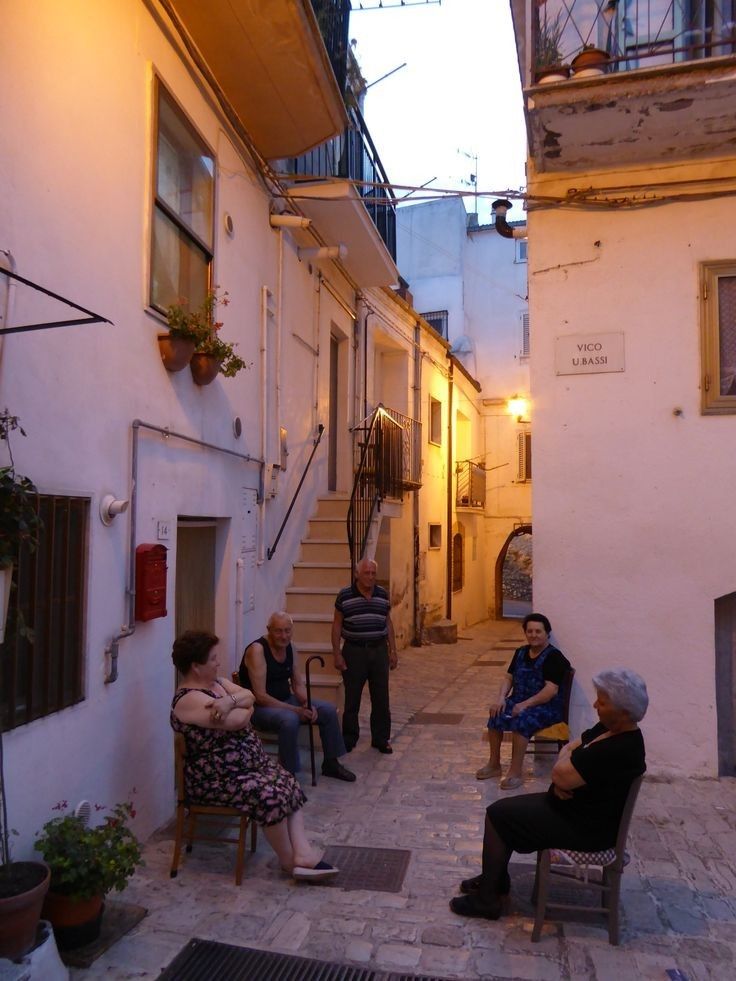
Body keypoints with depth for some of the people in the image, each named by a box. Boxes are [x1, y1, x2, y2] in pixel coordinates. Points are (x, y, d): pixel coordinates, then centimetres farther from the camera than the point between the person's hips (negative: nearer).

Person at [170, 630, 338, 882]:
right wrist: (243, 705, -4)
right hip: (216, 777, -10)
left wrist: (230, 701, -24)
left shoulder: (215, 681, 10)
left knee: (290, 786, -4)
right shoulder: (189, 700, -22)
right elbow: (238, 720, -27)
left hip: (249, 762, 10)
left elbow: (249, 696, -2)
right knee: (270, 796, -26)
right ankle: (289, 860, -7)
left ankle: (303, 852, -11)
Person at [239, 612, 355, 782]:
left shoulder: (290, 648, 2)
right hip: (260, 707, -8)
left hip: (286, 700, 8)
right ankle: (288, 774, -19)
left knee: (329, 710, -1)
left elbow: (299, 684, 5)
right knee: (290, 719, -37)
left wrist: (307, 704, -17)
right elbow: (260, 696, -26)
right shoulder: (257, 650, -22)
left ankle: (330, 764, 16)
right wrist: (295, 709, -28)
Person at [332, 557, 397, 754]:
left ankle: (381, 739, 21)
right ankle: (349, 739, 23)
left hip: (379, 650, 3)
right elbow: (337, 625, -2)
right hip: (354, 651, -3)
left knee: (381, 699, 8)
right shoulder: (344, 596, -6)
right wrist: (337, 654, -6)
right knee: (352, 699, 7)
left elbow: (388, 623, 11)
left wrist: (393, 651, 8)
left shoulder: (382, 594, 4)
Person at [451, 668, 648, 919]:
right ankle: (494, 880, 26)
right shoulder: (611, 728, -1)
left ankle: (487, 899, 7)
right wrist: (562, 779, -14)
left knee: (497, 816, -6)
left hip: (585, 826, -10)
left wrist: (568, 756, -9)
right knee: (502, 809, 11)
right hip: (575, 806, 10)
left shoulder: (618, 751, -32)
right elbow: (570, 748, 6)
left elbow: (561, 773, -31)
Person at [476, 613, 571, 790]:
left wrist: (525, 704, -27)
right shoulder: (521, 652, 10)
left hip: (547, 707, -6)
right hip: (519, 701, 6)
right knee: (496, 715, -20)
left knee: (521, 721, -34)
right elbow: (508, 677, 12)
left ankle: (516, 773, -24)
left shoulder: (554, 657, -13)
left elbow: (551, 690, -21)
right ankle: (494, 764, -6)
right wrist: (501, 698, -7)